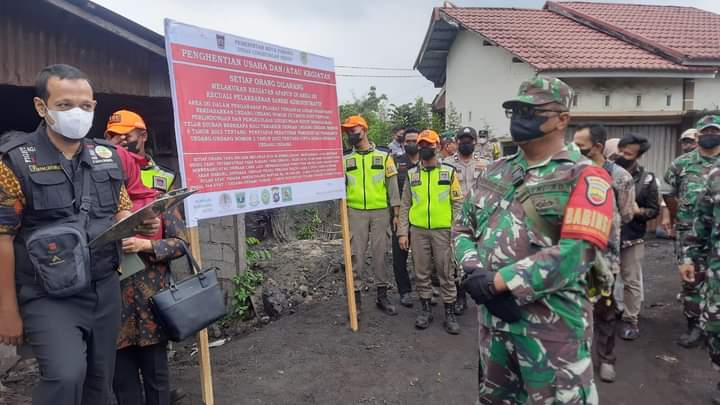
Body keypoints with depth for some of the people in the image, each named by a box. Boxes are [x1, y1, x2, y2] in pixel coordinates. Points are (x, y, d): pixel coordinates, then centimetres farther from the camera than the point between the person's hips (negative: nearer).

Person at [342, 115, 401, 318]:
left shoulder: (383, 155, 3)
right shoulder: (345, 159, 7)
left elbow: (392, 185, 2)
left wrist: (396, 214, 0)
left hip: (380, 212, -1)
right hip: (355, 212, 1)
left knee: (380, 253, 6)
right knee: (356, 254, 3)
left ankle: (382, 295, 19)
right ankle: (356, 297, 11)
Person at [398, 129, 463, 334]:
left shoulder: (449, 172, 2)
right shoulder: (411, 174, 7)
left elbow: (458, 203, 1)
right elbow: (405, 205, 8)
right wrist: (403, 232, 2)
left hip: (443, 230, -2)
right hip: (418, 231, 2)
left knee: (446, 273, 3)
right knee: (421, 272, 9)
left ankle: (450, 313, 13)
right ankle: (425, 309, 23)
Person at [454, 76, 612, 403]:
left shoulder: (584, 177, -10)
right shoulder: (496, 172, 9)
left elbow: (574, 254, -22)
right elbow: (462, 228, 8)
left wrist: (497, 281, -22)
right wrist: (475, 272, -12)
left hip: (551, 326, -6)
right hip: (491, 317, 7)